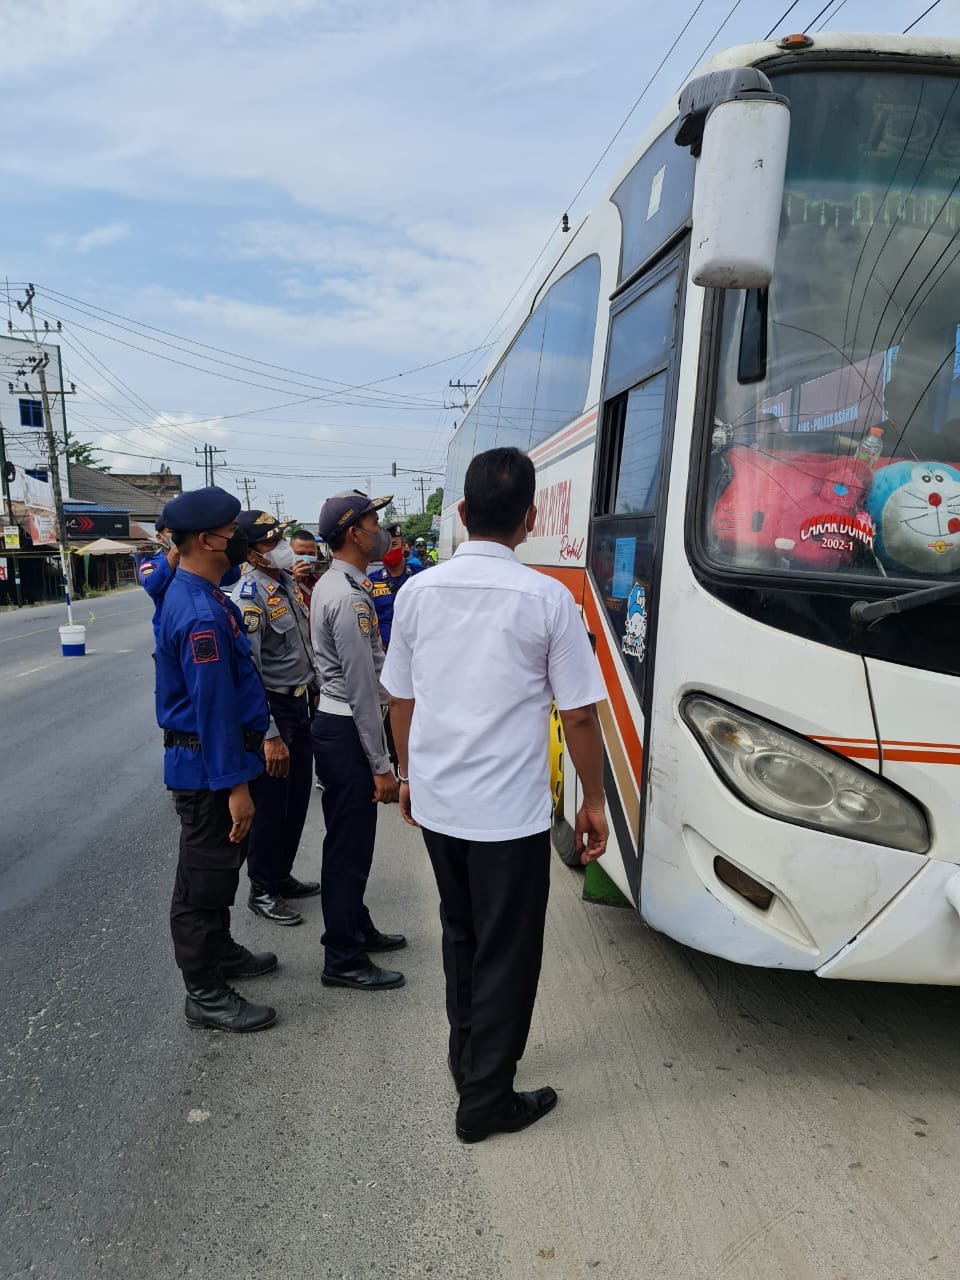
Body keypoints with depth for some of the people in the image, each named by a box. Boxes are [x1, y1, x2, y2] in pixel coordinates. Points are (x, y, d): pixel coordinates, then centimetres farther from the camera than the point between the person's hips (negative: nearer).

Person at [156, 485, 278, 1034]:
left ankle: (220, 952, 41)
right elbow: (214, 706, -25)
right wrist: (235, 784, -22)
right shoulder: (200, 612, -25)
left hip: (209, 760, 10)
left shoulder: (199, 595, 7)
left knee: (221, 865, 23)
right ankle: (206, 995, 17)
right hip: (209, 767, -10)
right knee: (205, 878, 3)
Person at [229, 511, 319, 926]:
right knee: (270, 805, 5)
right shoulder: (248, 597, -20)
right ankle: (262, 891, 22)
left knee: (297, 799, 18)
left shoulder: (291, 581, 6)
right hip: (271, 709, -8)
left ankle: (283, 875, 35)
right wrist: (269, 736, -23)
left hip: (301, 704, 8)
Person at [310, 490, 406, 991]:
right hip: (347, 730, -10)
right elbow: (362, 687, -22)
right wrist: (381, 765, -18)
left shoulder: (330, 585, 12)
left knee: (349, 838, 21)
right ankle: (343, 960, 13)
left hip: (333, 721, 10)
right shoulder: (350, 598, -21)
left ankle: (355, 927, 37)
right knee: (350, 845, 0)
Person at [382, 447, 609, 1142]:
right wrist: (594, 802, 3)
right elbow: (579, 715, -10)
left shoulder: (418, 591, -1)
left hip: (436, 803, 5)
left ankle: (467, 1057, 41)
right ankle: (486, 1098, 24)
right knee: (507, 953, 12)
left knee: (461, 935, 24)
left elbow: (400, 700, 7)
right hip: (510, 812, -5)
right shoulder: (547, 598, -13)